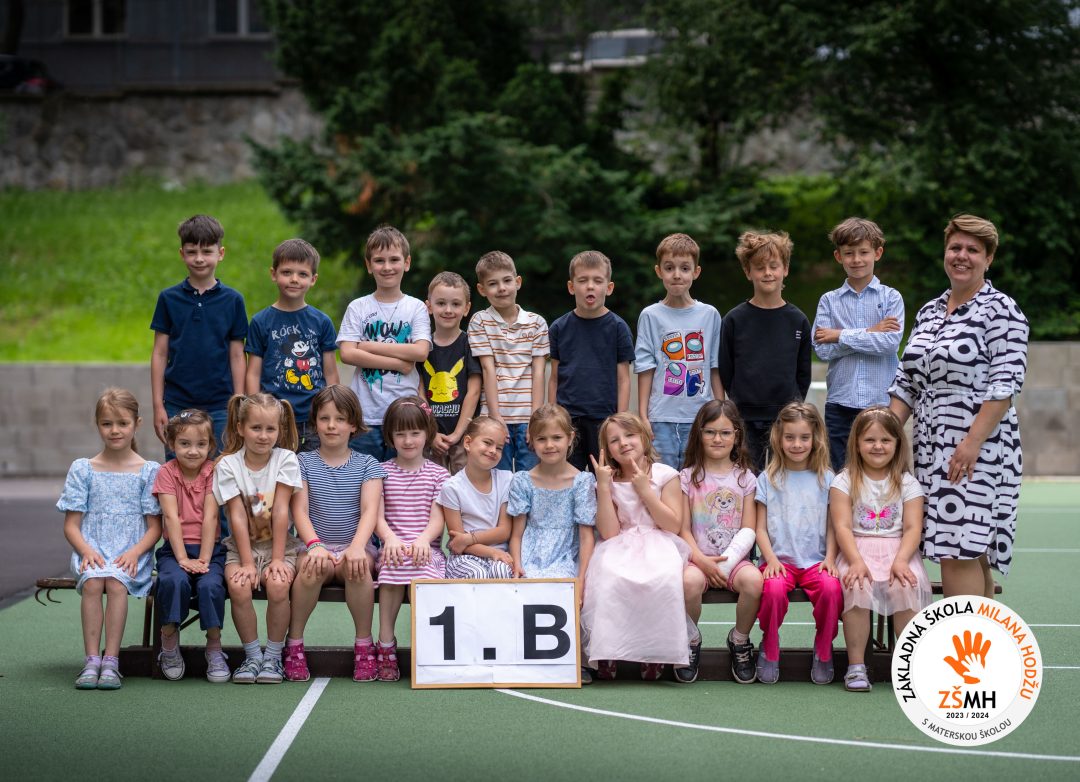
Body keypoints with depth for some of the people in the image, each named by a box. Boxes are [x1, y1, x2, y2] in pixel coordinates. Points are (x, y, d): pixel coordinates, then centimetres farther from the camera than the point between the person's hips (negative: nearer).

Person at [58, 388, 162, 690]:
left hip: (131, 554, -1)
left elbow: (154, 526, 4)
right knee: (93, 582, -31)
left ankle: (111, 661, -30)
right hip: (92, 550, 1)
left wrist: (135, 552, -14)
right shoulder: (82, 469, 10)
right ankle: (92, 660, -31)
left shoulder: (149, 471, 7)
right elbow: (71, 524, 7)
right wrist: (87, 551, -13)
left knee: (116, 583, -32)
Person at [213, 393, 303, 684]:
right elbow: (238, 517, -11)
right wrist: (247, 563, -18)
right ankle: (252, 656, -9)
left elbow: (281, 512, -11)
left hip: (279, 543, 0)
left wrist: (277, 559, -16)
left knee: (278, 585, -29)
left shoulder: (285, 460, -6)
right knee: (239, 586, -28)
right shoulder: (228, 465, -5)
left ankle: (273, 657, -11)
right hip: (241, 545, 0)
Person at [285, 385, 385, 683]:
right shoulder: (303, 463, 8)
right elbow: (300, 510, -4)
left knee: (358, 566, -35)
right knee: (312, 566, -35)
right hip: (317, 546, 0)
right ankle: (294, 644, -19)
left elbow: (370, 511, -7)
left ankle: (363, 644, -19)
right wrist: (314, 544, -24)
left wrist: (357, 546, -26)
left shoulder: (367, 465, 7)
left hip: (354, 545, 0)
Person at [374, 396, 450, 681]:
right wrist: (390, 538, -19)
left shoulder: (438, 474, 13)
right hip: (394, 546, 0)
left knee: (424, 573, -33)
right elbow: (376, 515, 2)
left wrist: (423, 539, -18)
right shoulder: (382, 472, 13)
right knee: (394, 565, -34)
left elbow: (437, 518, 3)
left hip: (427, 548, 0)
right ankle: (386, 643, -28)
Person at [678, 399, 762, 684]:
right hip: (697, 557, -1)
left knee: (753, 580, -34)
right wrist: (701, 560, -15)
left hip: (734, 558, 1)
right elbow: (683, 529, 2)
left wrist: (725, 563, -13)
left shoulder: (745, 478, 10)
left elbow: (749, 530, 2)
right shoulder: (688, 478, 8)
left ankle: (740, 640, -5)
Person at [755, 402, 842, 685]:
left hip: (815, 561, 1)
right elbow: (760, 528, 6)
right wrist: (771, 558, -10)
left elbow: (832, 526, 9)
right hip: (779, 559, -1)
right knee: (773, 588, -34)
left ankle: (823, 650, -7)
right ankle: (770, 648, -7)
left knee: (831, 587, -32)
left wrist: (830, 558, -7)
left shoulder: (826, 479, 10)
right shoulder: (768, 479, 8)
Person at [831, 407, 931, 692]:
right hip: (857, 550, -1)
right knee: (857, 586, -33)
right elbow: (842, 527, -4)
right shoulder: (845, 481, 6)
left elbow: (913, 528, -1)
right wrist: (856, 561, -20)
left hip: (898, 549, 1)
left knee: (908, 586, -31)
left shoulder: (907, 483, 9)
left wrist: (901, 561, -18)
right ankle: (856, 666, -24)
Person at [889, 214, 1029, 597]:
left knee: (958, 553, -13)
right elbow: (907, 383, 19)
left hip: (976, 453, -7)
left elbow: (1004, 386, -14)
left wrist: (973, 442, -21)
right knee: (970, 554, 9)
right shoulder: (929, 312, 17)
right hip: (932, 448, 7)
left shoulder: (1001, 311, -6)